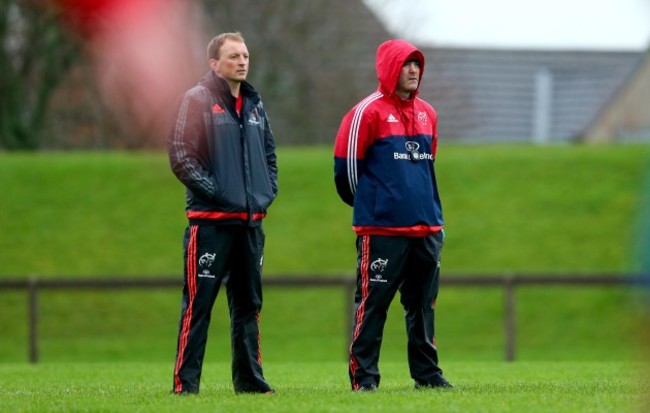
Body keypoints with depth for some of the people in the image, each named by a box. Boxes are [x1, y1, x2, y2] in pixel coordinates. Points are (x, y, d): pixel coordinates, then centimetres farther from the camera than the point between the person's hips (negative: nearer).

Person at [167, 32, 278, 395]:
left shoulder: (254, 104, 16)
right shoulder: (198, 100, -6)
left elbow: (269, 153, 26)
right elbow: (180, 155, -12)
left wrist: (268, 191, 11)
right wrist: (213, 191, -16)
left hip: (251, 221, 7)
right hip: (211, 220, -7)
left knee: (249, 303, 12)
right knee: (198, 303, -7)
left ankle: (250, 378, 19)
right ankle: (185, 383, -5)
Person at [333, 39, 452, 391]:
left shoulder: (427, 114, 14)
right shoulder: (368, 112, -8)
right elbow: (345, 166, -5)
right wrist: (367, 204, 7)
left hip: (426, 228, 6)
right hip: (381, 229, -6)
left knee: (423, 305, 10)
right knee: (373, 302, -4)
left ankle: (427, 373, 16)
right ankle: (364, 376, -1)